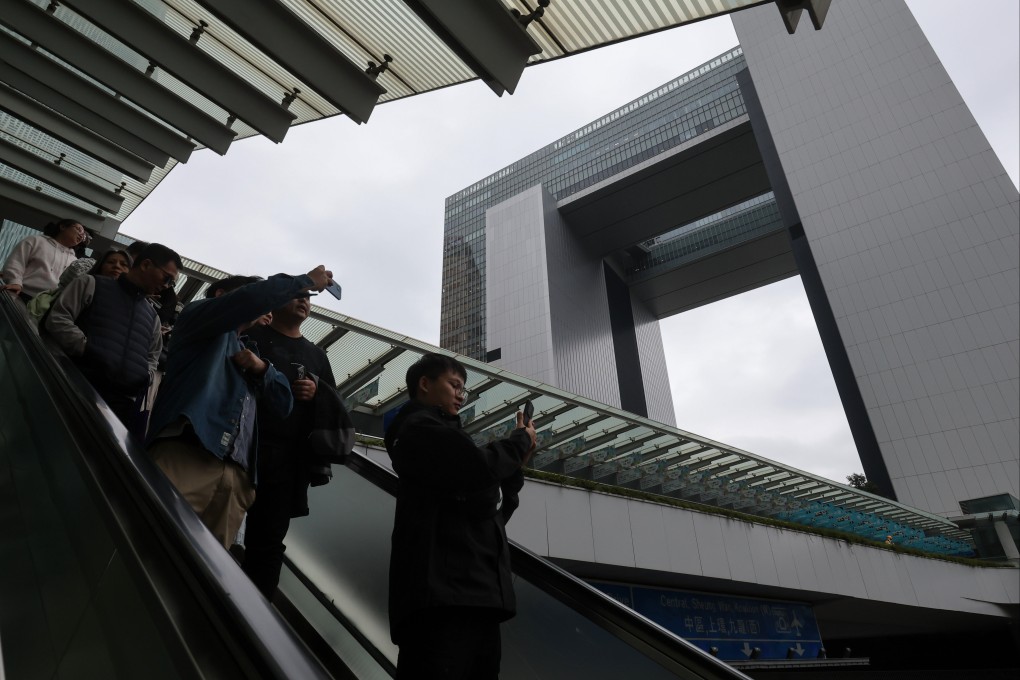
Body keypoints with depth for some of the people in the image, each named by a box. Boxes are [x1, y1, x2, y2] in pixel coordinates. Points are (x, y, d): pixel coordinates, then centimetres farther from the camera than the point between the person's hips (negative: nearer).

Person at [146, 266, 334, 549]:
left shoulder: (248, 350, 34)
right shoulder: (197, 315, 17)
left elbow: (284, 404, 28)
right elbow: (253, 298, -4)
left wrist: (261, 367, 11)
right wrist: (306, 281, 7)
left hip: (236, 475, 6)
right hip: (185, 455, -6)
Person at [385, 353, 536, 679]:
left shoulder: (440, 435, 28)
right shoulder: (420, 428, -1)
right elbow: (480, 467, -19)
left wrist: (516, 464, 15)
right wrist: (521, 439, 0)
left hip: (474, 593, 10)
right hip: (444, 593, -10)